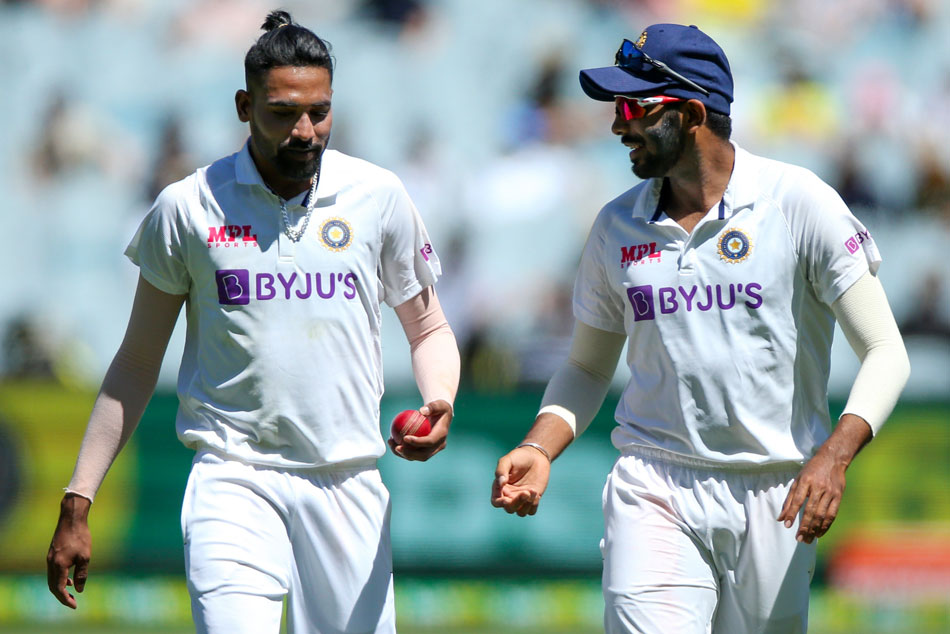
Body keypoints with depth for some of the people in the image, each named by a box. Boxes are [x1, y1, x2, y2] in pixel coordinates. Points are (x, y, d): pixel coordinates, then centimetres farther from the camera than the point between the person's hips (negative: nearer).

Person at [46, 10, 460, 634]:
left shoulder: (379, 197, 6)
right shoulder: (188, 207, 3)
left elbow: (429, 329, 17)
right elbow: (138, 362, 9)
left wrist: (439, 404, -6)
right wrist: (77, 504, 5)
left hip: (349, 486, 2)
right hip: (233, 484, -2)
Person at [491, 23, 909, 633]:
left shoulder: (799, 203, -4)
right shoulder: (617, 225, 8)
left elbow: (886, 353, -7)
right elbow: (588, 366, 20)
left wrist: (835, 452, -24)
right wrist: (539, 449, 0)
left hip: (774, 495, -2)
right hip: (653, 491, 2)